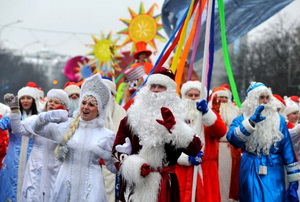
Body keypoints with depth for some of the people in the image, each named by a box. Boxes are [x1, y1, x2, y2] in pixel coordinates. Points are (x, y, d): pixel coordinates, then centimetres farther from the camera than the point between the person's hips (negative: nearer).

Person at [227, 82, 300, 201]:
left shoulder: (278, 120, 8)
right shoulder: (241, 120, 3)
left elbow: (288, 150, 7)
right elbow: (232, 138, -19)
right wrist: (251, 122, -33)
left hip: (273, 173, 1)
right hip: (251, 173, -1)